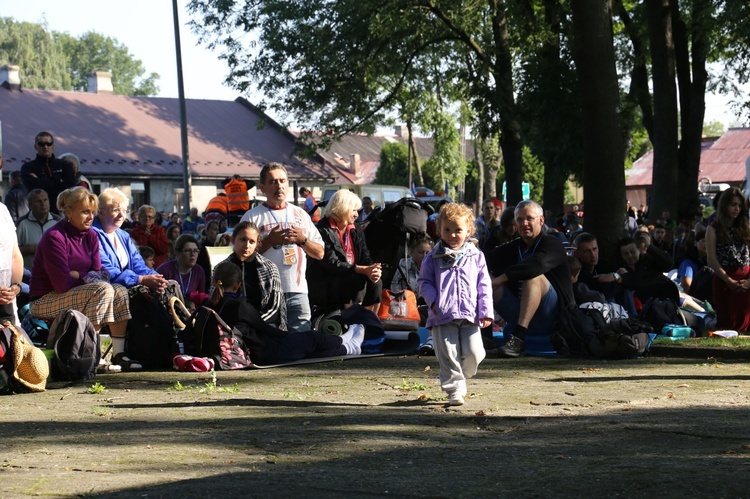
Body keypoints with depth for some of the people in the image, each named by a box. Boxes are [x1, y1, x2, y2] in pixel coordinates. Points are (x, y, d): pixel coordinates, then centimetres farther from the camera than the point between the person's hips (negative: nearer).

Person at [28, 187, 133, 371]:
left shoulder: (91, 236, 7)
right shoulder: (54, 237, -18)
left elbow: (98, 274, 3)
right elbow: (62, 283, -22)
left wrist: (77, 274, -18)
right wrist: (86, 277, -7)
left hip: (76, 292, 8)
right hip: (45, 301, -8)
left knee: (120, 292, -8)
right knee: (103, 290, -26)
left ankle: (118, 353, -11)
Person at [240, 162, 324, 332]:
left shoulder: (300, 214, 16)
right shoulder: (252, 216, 4)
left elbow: (319, 253, 14)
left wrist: (302, 239, -4)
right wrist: (270, 240, -13)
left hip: (298, 292, 3)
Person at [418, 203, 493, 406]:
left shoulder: (475, 256, 9)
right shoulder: (433, 258, 6)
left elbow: (484, 286, 9)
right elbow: (424, 282, 9)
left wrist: (486, 311, 1)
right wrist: (433, 300, -9)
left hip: (469, 314, 1)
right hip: (443, 315, -1)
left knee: (473, 352, -5)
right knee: (448, 354, -4)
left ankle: (460, 376, 22)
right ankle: (454, 389, 3)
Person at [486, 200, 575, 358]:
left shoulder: (552, 244, -3)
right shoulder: (514, 248, 19)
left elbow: (538, 264, -25)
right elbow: (489, 260, 7)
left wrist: (502, 278, -27)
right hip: (522, 317, 6)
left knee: (534, 277, -31)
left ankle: (519, 338, -41)